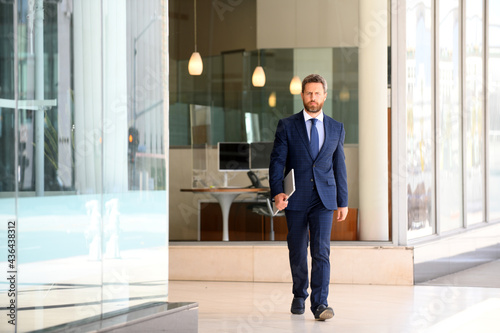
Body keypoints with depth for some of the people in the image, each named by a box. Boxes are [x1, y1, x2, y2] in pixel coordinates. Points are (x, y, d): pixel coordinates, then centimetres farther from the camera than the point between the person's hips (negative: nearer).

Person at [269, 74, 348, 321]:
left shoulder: (336, 128, 9)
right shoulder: (287, 126, 2)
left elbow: (339, 167, 12)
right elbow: (277, 161, -3)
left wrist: (343, 202, 10)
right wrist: (277, 192, -17)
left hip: (324, 198, 0)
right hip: (296, 198, 0)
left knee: (321, 251, -12)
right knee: (297, 252, 9)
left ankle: (320, 304, -16)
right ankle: (299, 296, 30)